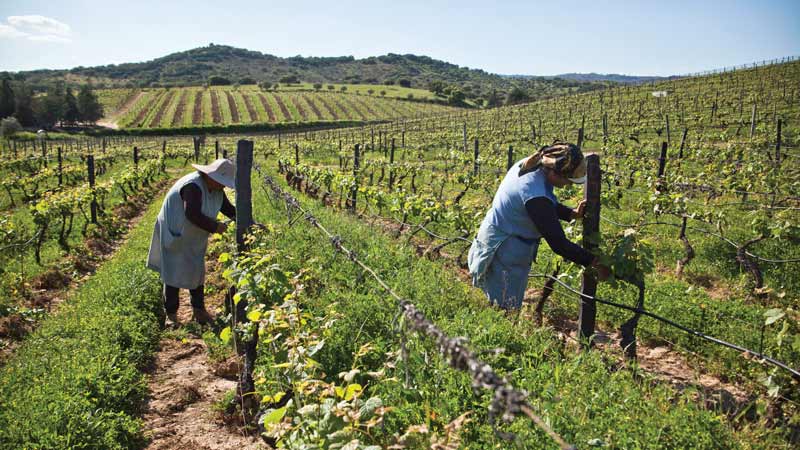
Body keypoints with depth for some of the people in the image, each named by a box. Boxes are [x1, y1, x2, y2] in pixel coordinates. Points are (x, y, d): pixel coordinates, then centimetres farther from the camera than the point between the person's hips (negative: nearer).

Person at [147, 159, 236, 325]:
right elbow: (193, 215, -36)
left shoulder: (216, 189, -3)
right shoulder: (193, 186, -30)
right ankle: (171, 314, 9)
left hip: (194, 237, 8)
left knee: (197, 270, 10)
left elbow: (228, 208, 2)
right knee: (175, 272, -2)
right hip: (175, 234, -8)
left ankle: (198, 309, 20)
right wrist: (215, 227, -28)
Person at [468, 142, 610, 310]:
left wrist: (572, 214, -4)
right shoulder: (535, 196, -33)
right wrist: (595, 262, -20)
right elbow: (558, 243, -28)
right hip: (506, 253, -9)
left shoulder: (529, 165, -5)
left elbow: (549, 205, 12)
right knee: (508, 309, 4)